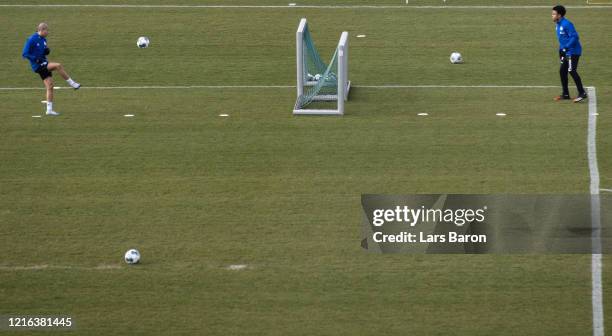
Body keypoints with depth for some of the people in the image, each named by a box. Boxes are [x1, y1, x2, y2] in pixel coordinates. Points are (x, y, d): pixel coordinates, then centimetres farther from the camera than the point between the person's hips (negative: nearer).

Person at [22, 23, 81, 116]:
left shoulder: (43, 39, 11)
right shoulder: (32, 40, -13)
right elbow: (25, 54, -14)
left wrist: (47, 51, 0)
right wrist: (36, 59, -24)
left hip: (44, 64, 8)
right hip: (37, 65, -8)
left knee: (50, 86, 3)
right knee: (58, 66, -26)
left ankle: (49, 110, 8)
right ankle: (71, 83, -12)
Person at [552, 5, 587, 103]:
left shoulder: (566, 24, -18)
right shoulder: (558, 25, 13)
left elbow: (574, 37, -23)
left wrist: (566, 48, -25)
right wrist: (561, 50, 20)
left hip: (573, 52, -10)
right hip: (566, 53, 10)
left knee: (572, 71, -14)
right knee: (562, 71, 12)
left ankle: (582, 94, -13)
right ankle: (565, 94, 21)